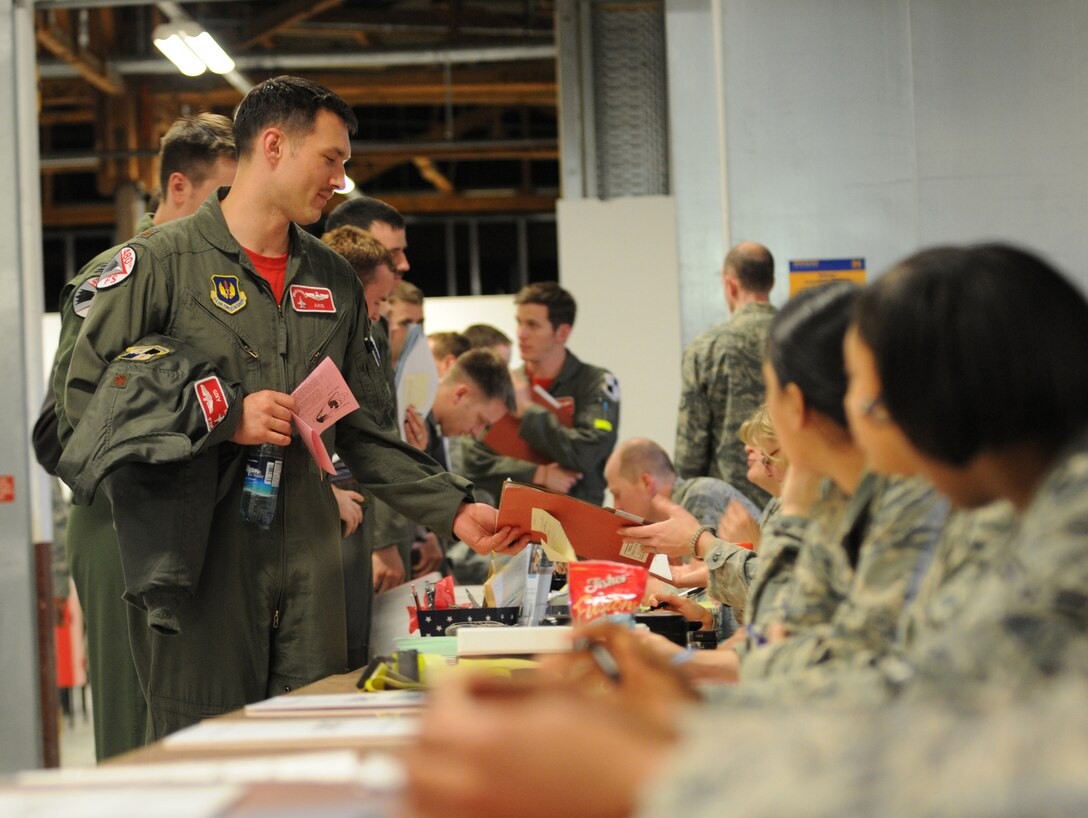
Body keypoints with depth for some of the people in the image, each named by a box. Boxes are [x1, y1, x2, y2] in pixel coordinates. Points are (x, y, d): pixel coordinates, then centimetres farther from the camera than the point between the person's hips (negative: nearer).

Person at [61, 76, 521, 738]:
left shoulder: (335, 281, 17)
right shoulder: (162, 261, -1)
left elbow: (365, 430, 19)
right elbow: (85, 398, -6)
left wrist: (454, 510, 7)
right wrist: (224, 421, -14)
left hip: (310, 564, 5)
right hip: (203, 559, -5)